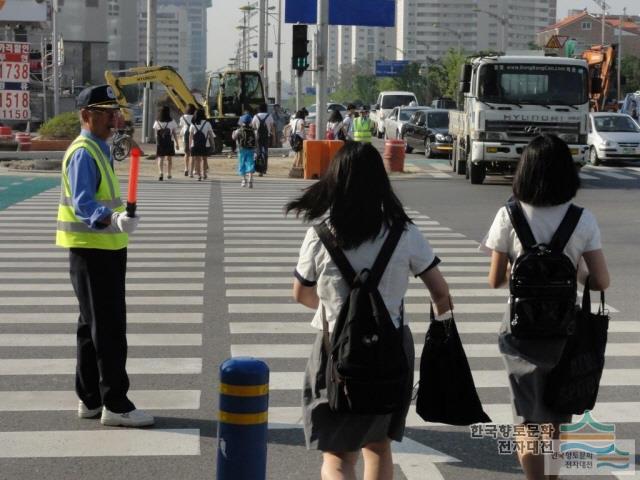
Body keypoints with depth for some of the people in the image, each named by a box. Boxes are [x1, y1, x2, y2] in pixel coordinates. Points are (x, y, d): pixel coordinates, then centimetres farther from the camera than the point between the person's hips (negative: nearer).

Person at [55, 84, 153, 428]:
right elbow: (81, 203, -28)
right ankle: (115, 405, -5)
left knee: (93, 326, 15)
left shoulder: (99, 150, 15)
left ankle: (90, 400, 23)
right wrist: (111, 219, -44)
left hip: (105, 249, 10)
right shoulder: (83, 153, -16)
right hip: (92, 250, -10)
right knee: (109, 328, -9)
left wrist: (118, 221, 23)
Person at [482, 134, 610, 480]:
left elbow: (495, 280, -6)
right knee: (558, 419, 22)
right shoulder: (583, 219, -9)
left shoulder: (509, 216, -12)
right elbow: (601, 282, -8)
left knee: (529, 419, 10)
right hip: (566, 328, 2)